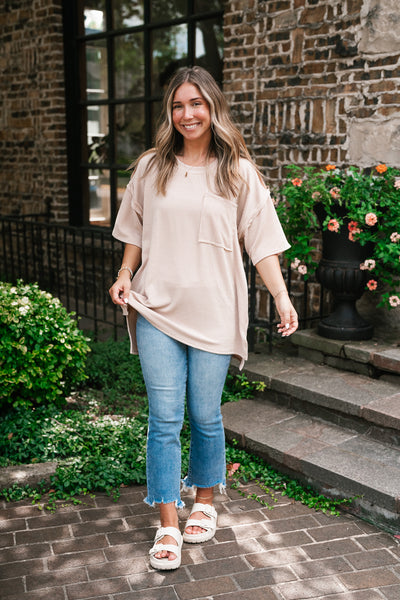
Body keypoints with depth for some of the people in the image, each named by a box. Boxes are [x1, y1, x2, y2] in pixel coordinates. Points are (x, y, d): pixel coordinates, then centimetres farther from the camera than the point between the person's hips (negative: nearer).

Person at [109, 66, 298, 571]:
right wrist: (125, 276, 2)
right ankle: (167, 525, 11)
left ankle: (205, 502, 32)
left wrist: (281, 296, -9)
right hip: (157, 307, 1)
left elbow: (261, 241, 0)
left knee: (205, 416, 8)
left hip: (214, 311, -1)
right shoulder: (151, 168, 8)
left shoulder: (238, 172, 2)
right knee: (164, 419, 0)